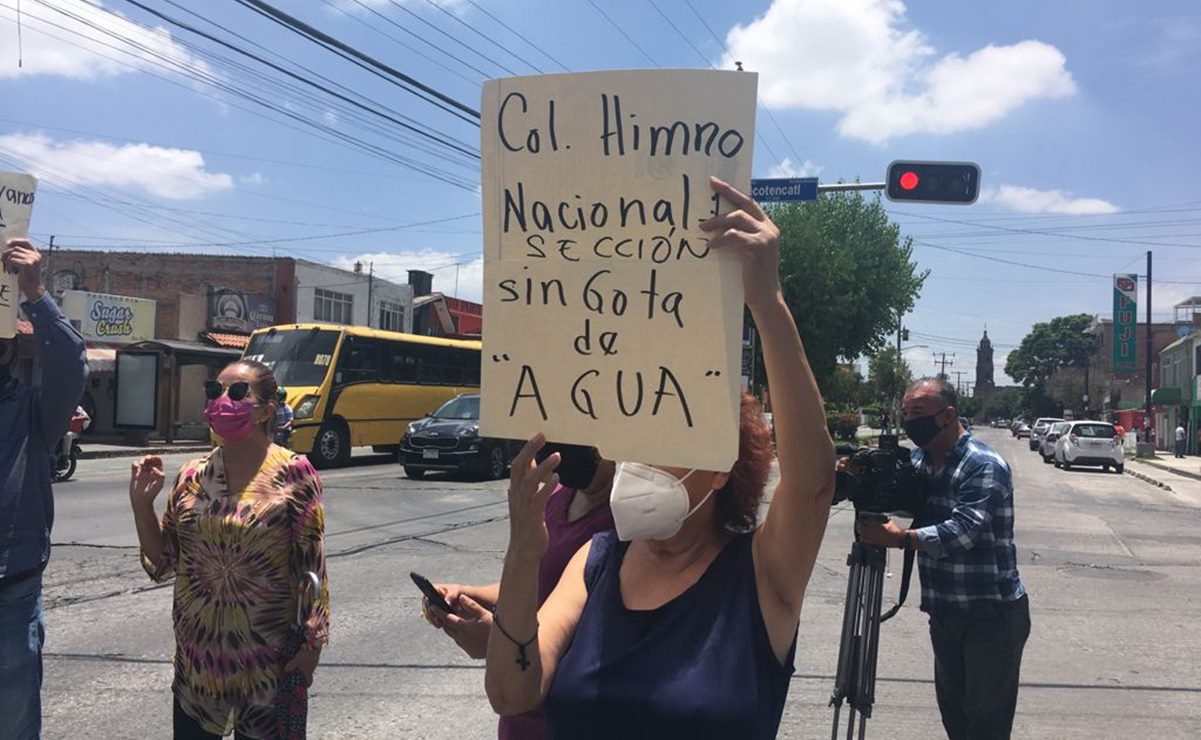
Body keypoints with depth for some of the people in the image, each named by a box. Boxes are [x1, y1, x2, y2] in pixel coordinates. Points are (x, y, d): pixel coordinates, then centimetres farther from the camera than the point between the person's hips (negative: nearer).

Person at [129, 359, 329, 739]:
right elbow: (163, 563, 7)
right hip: (198, 652, 4)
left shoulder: (294, 474, -11)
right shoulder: (193, 476, 2)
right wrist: (142, 504, -6)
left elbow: (311, 565, -9)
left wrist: (311, 643, -10)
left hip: (266, 655, -4)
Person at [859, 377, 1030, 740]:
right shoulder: (917, 460, 8)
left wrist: (901, 539, -35)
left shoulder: (983, 465, -16)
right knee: (952, 706, 16)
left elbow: (965, 530, -28)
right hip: (945, 611, 8)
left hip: (992, 613, -8)